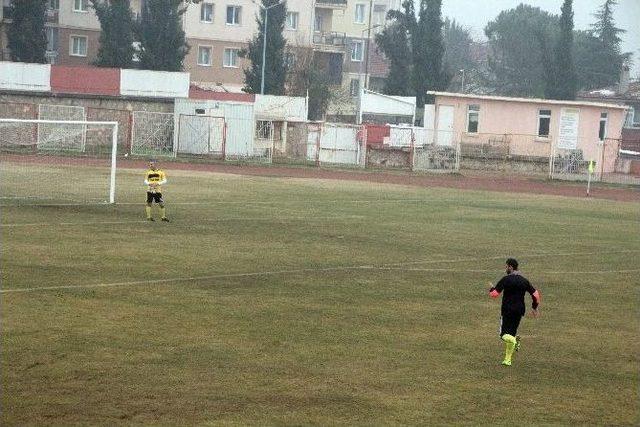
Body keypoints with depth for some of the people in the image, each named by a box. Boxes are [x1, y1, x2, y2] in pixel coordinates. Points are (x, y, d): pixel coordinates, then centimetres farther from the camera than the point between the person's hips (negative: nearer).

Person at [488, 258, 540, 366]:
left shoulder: (506, 279, -9)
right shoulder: (524, 281, 5)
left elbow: (494, 294, -10)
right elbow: (535, 294, 7)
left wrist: (491, 288, 13)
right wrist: (535, 308, 21)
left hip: (507, 310, -5)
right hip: (520, 311, 5)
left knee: (505, 335, 3)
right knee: (512, 332, 15)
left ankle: (515, 341, -32)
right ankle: (508, 360, 14)